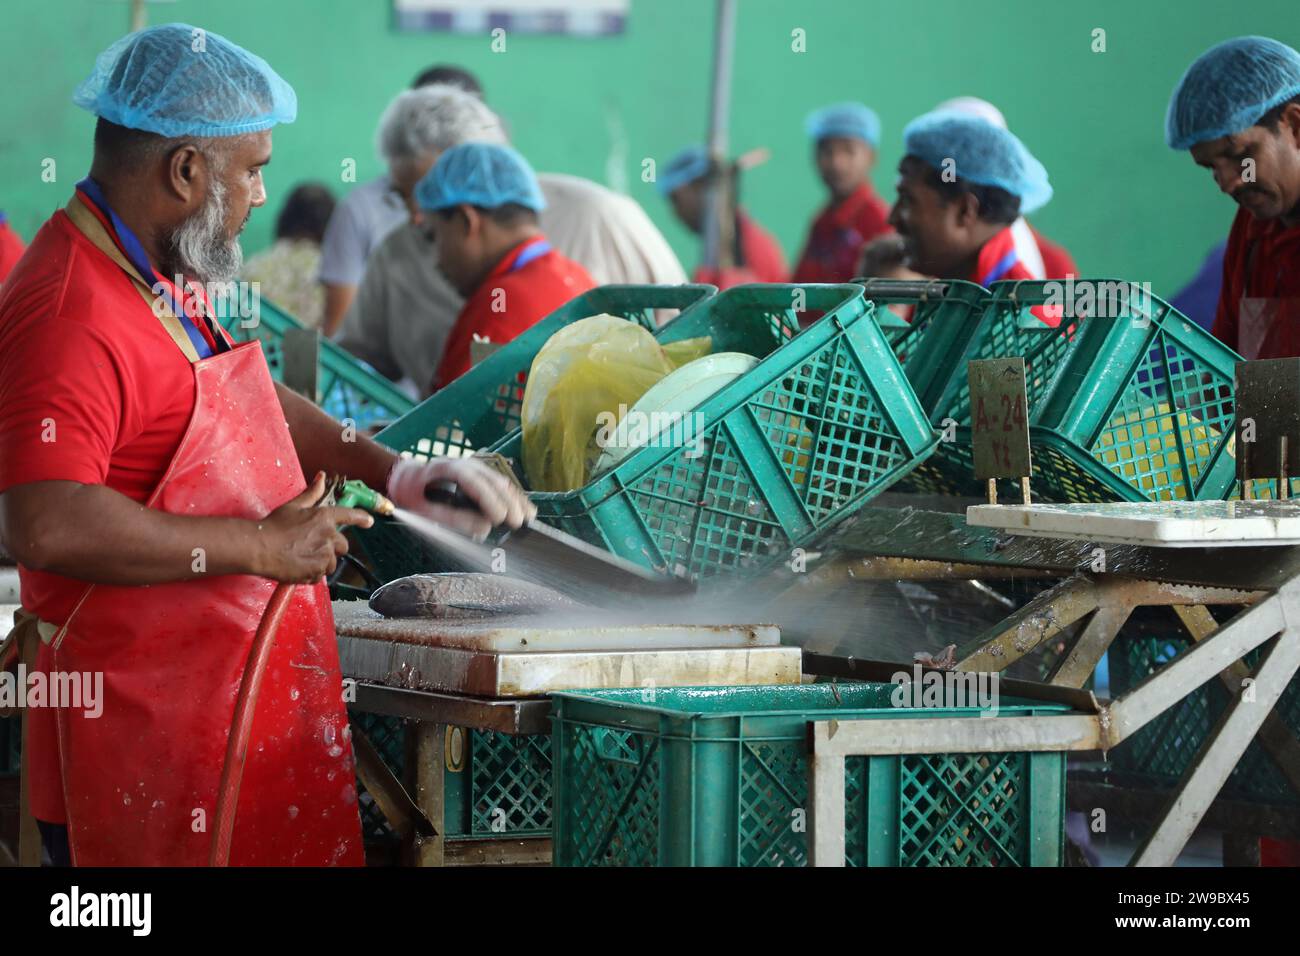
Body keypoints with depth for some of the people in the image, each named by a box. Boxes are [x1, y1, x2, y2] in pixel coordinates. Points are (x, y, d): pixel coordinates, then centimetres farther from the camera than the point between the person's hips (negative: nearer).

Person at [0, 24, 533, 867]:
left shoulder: (164, 283, 14)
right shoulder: (74, 314, -21)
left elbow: (248, 403, 31)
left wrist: (392, 473, 19)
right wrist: (261, 546, -24)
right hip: (148, 730, -10)